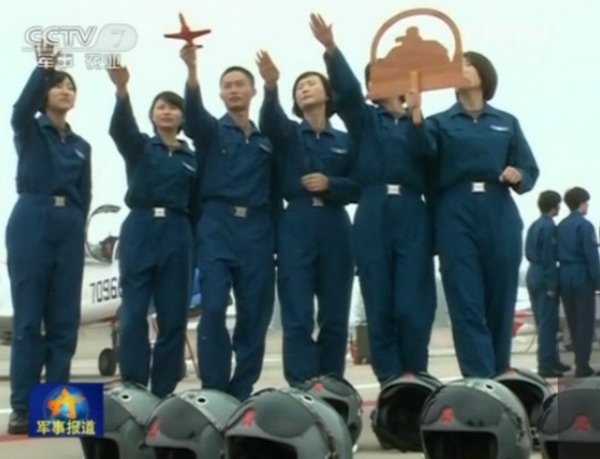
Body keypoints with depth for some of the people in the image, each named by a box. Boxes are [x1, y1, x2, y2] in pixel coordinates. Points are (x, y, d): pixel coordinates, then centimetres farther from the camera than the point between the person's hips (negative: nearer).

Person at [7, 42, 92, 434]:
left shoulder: (81, 146, 18)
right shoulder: (30, 131, 6)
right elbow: (22, 106, -18)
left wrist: (78, 229, 7)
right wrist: (43, 66, -29)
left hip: (69, 229, 4)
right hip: (32, 223, -4)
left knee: (64, 319, 3)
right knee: (28, 318, -5)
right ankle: (22, 407, -2)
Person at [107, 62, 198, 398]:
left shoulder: (192, 159, 13)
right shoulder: (138, 147, 7)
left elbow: (196, 208, 14)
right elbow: (120, 128, -17)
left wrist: (198, 247, 5)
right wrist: (122, 90, -36)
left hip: (178, 235, 2)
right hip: (140, 230, -2)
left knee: (173, 316, 2)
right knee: (134, 314, -6)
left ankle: (163, 393, 10)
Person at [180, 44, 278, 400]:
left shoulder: (267, 141, 18)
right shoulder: (211, 131, 9)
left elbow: (274, 192, 17)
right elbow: (193, 112, -15)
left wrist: (277, 237, 6)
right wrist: (192, 69, -33)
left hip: (257, 230, 3)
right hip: (217, 227, -3)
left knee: (255, 315, 1)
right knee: (214, 308, -13)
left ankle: (241, 393, 9)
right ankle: (214, 392, -6)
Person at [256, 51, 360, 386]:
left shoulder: (345, 141, 13)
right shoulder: (288, 134, 9)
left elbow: (359, 188, 6)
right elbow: (269, 120, -15)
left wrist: (330, 184, -13)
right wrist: (271, 86, -34)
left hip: (335, 229, 2)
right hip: (297, 228, -1)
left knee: (335, 316, 4)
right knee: (298, 317, -8)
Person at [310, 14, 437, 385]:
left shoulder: (419, 123, 13)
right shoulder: (364, 119, 14)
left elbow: (432, 166, -4)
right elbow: (347, 90, -7)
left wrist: (416, 115, -9)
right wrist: (331, 49, -23)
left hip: (412, 217, -1)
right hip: (373, 218, 1)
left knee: (411, 305, -7)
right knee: (379, 306, 0)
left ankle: (415, 378, 10)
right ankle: (391, 381, 8)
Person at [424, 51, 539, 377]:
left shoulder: (507, 123, 15)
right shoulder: (439, 123, 11)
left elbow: (530, 171, 12)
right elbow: (423, 157, -9)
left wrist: (518, 177, -11)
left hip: (499, 219, 1)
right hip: (456, 219, -1)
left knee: (501, 302, 4)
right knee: (467, 306, -7)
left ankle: (500, 379, 14)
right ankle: (480, 384, -7)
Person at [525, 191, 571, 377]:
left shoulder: (534, 225, 13)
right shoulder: (549, 226, -13)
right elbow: (548, 258, -17)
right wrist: (552, 285, -16)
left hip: (533, 276, 9)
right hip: (544, 278, -9)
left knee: (543, 322, 14)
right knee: (548, 323, -5)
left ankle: (551, 361, 21)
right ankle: (546, 365, -5)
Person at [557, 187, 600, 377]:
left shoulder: (561, 226, 10)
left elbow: (557, 253, 11)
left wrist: (560, 275, 13)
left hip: (565, 277, 7)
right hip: (582, 277, -7)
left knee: (573, 321, 13)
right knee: (584, 321, -3)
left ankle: (580, 361, 21)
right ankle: (582, 365, -4)